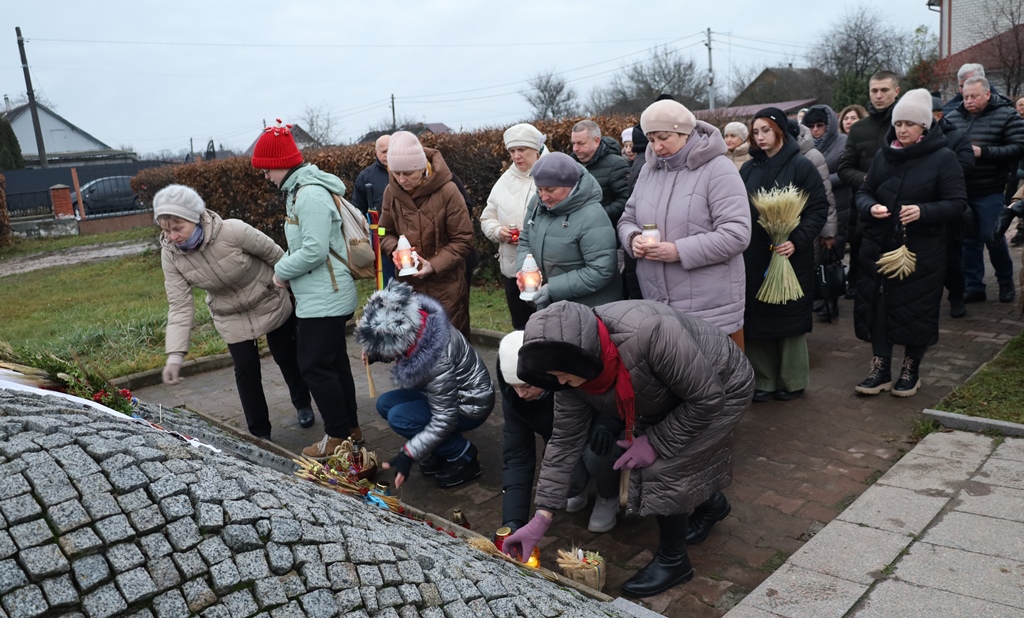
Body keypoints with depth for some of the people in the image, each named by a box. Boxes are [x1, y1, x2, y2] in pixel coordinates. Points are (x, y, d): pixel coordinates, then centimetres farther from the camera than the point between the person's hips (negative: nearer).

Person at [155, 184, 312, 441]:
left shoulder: (233, 231, -34)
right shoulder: (170, 254, -22)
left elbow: (275, 255, -18)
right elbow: (179, 305, -21)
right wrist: (175, 354, -30)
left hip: (271, 302, -2)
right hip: (231, 316, 2)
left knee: (287, 357, 14)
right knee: (246, 370, -2)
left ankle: (303, 404, 41)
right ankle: (260, 433, 16)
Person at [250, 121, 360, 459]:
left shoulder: (310, 195, -19)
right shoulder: (301, 190, 13)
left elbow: (315, 250, -24)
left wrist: (281, 271, -11)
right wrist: (285, 268, 6)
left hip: (322, 300, -10)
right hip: (325, 296, 10)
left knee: (315, 366, -3)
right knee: (334, 362, 16)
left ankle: (338, 436, 8)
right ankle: (351, 428, 27)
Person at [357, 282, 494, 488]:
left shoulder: (439, 362, -37)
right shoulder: (412, 323, -16)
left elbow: (444, 421, -30)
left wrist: (407, 456, -27)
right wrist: (375, 353, -10)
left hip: (471, 404, -8)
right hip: (445, 393, 8)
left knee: (398, 418, -22)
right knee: (385, 403, -3)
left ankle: (464, 457, -6)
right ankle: (439, 448, 8)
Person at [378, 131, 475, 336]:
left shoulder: (447, 191, -17)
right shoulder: (392, 192, -3)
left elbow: (463, 240, -12)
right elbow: (386, 233, 9)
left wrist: (433, 265, -21)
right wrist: (395, 250, -13)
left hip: (446, 283, -4)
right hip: (409, 282, 4)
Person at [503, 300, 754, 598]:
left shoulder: (651, 334, -43)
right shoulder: (573, 367, -21)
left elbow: (708, 399, -30)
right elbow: (565, 440, -13)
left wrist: (656, 443, -22)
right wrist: (541, 518, -14)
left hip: (722, 387, -6)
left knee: (664, 467, -15)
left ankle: (673, 561, 10)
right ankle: (711, 504, 38)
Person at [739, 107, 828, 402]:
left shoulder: (801, 166, -3)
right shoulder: (748, 169, 10)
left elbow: (819, 208, -7)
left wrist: (797, 241, -19)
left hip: (791, 256, -4)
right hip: (754, 257, 4)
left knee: (789, 317, 5)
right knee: (757, 319, 6)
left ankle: (791, 380, 19)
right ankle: (763, 379, 18)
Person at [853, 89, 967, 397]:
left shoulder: (943, 158, -6)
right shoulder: (884, 155, 7)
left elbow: (957, 205, -9)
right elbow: (863, 193, 11)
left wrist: (923, 211, -26)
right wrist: (870, 207, -12)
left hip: (922, 252, -3)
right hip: (879, 248, 4)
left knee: (917, 310, 5)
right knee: (877, 307, 5)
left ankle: (911, 370, 24)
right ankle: (880, 369, 18)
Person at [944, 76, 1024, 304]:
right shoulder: (952, 117, 6)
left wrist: (983, 152, -21)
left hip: (990, 191, -4)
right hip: (960, 190, 4)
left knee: (992, 237, 0)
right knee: (968, 240, 8)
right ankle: (973, 286, 17)